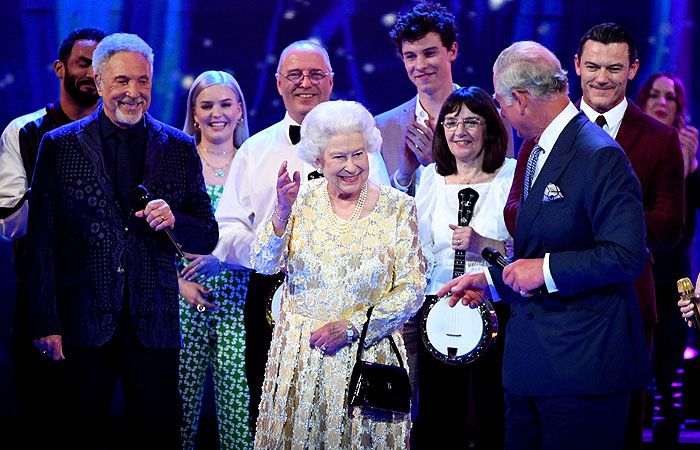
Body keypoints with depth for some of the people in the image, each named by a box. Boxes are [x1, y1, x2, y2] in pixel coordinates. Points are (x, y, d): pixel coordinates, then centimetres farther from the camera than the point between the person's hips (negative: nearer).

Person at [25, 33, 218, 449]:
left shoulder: (180, 149, 6)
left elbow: (208, 238, 10)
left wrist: (173, 223, -12)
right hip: (83, 322, -1)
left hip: (154, 324, 1)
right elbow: (41, 243, 0)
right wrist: (46, 324, -6)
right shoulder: (60, 146, 1)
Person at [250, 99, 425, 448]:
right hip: (300, 351, 2)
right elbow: (263, 265, -8)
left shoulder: (397, 207, -4)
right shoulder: (303, 199, 0)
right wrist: (283, 211, -24)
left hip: (367, 351, -1)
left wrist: (351, 327, -13)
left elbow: (412, 290, -5)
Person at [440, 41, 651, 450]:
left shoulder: (600, 156, -15)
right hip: (531, 361, 9)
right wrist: (492, 281, 22)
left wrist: (545, 269, -18)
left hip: (581, 361, -9)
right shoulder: (535, 153, 16)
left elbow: (627, 255, -21)